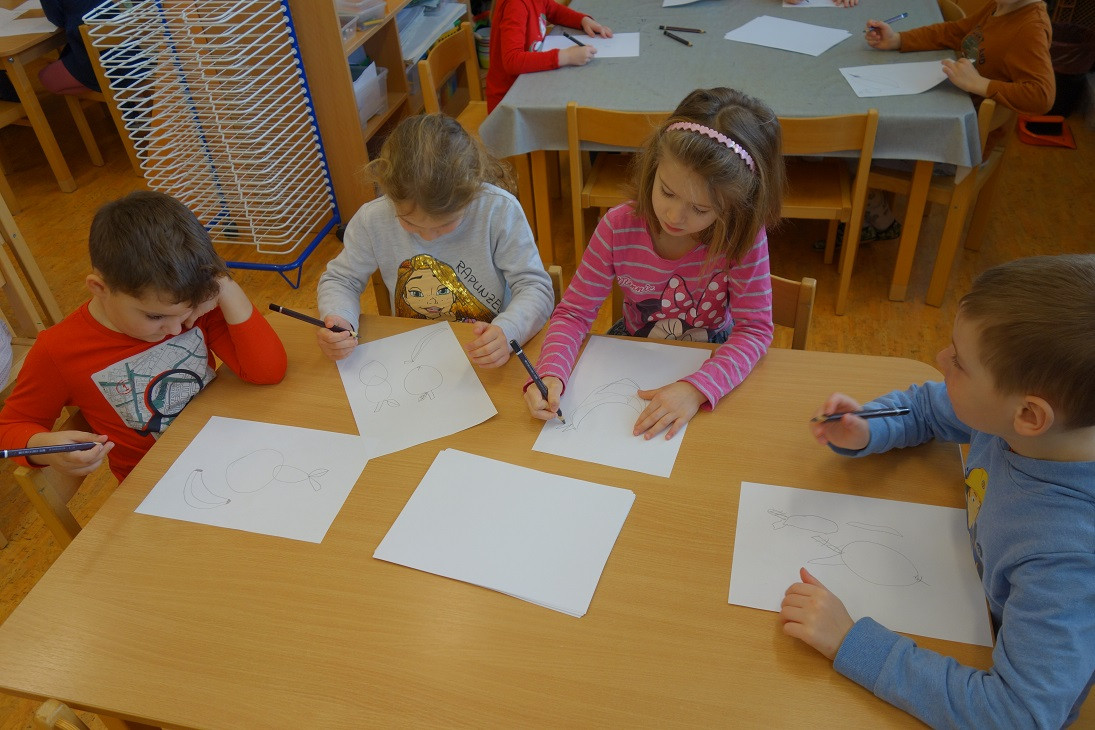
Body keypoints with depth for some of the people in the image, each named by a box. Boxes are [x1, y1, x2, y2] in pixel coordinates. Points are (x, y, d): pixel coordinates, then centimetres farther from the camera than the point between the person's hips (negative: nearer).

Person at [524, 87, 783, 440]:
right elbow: (574, 311, -14)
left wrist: (696, 388, -39)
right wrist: (551, 375, -33)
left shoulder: (744, 236, -23)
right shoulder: (619, 227, -20)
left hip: (713, 358, 0)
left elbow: (755, 328, -22)